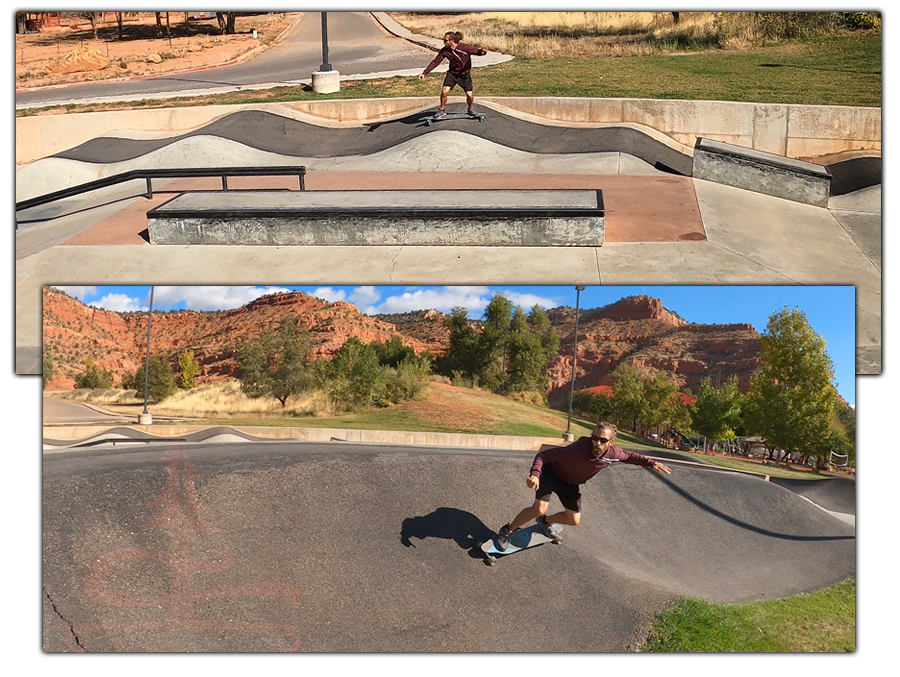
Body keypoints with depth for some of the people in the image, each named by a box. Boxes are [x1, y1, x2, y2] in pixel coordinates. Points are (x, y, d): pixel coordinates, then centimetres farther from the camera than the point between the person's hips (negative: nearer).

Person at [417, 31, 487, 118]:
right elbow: (435, 62, -9)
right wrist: (424, 73, -13)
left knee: (470, 95, -6)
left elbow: (477, 51, -22)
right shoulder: (444, 50, -14)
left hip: (465, 74, -2)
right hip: (452, 73, 2)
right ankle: (442, 110, 6)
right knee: (444, 91, -16)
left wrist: (482, 51, -48)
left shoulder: (465, 48, -23)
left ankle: (471, 109, 27)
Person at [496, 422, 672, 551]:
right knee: (539, 509, -25)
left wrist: (650, 463, -11)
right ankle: (507, 530, -2)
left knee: (574, 520, 8)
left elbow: (629, 456, 2)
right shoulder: (577, 449, -41)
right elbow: (544, 455, -37)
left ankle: (545, 521, 39)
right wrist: (535, 474, -54)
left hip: (570, 482, 6)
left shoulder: (613, 453, -24)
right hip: (551, 473, -6)